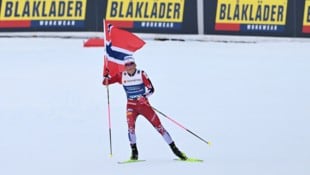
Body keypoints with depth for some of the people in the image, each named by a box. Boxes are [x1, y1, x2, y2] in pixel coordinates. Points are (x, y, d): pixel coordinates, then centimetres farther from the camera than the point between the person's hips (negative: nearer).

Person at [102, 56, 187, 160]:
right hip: (131, 105, 1)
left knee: (158, 125, -4)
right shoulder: (121, 76, -2)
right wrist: (106, 75, -20)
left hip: (144, 104, -1)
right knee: (130, 124, -24)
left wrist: (144, 96, -31)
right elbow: (105, 82, 2)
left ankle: (174, 149, 3)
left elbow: (151, 89, -12)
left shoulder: (141, 74, -9)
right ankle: (134, 151, -12)